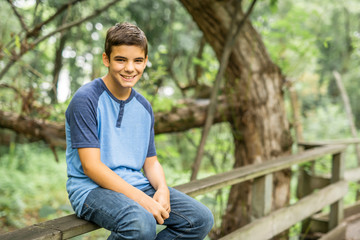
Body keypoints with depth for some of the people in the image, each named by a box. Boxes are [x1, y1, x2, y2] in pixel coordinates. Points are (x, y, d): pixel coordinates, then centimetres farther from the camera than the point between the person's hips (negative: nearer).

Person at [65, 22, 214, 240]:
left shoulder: (144, 107, 10)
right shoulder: (86, 100, -11)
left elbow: (151, 161, 13)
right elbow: (91, 166, -17)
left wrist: (162, 189, -10)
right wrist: (142, 199, -23)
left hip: (136, 185, 7)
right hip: (92, 188, -6)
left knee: (202, 218, -7)